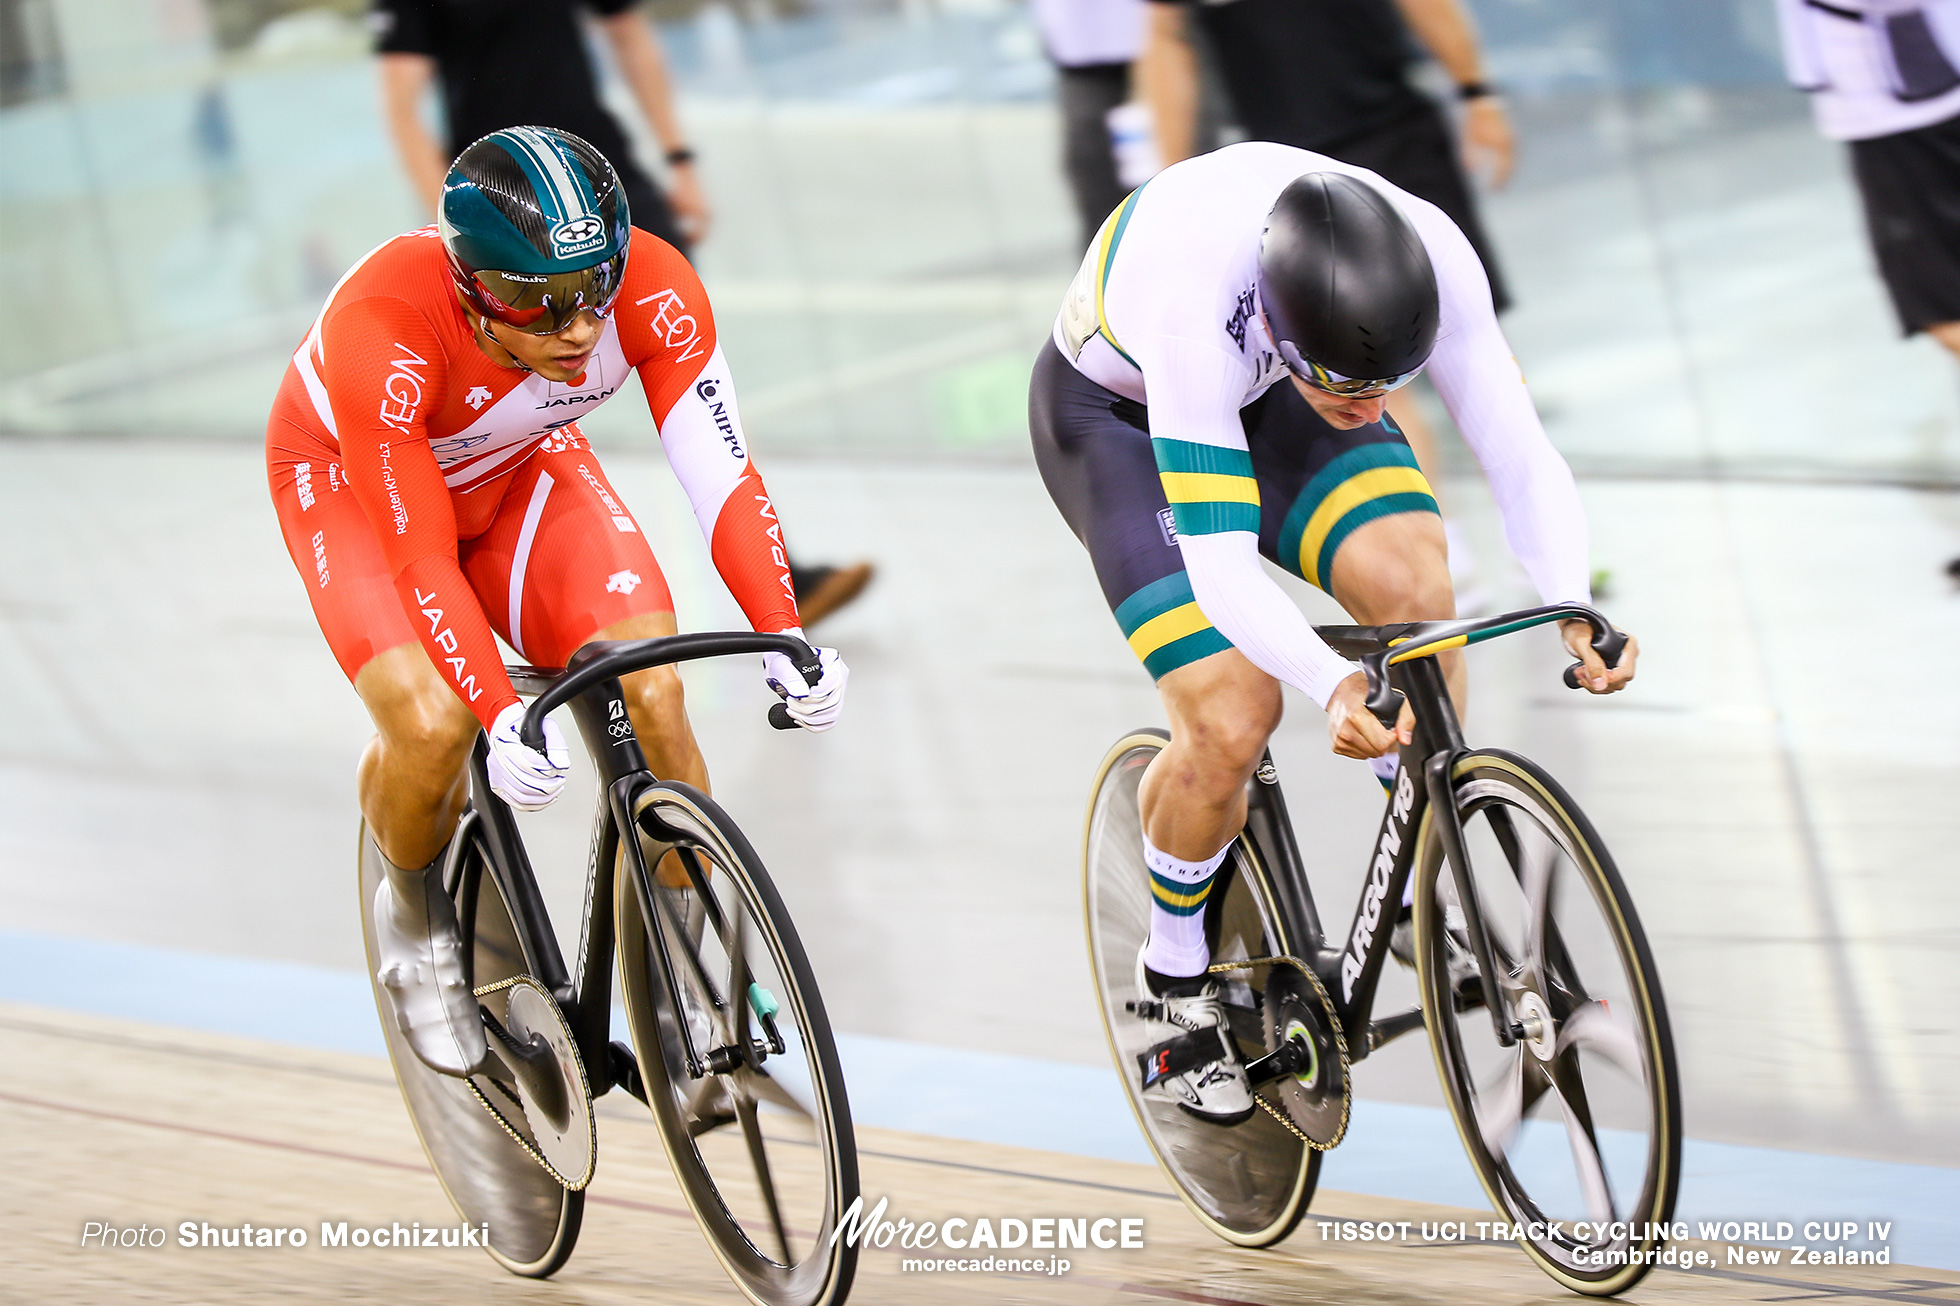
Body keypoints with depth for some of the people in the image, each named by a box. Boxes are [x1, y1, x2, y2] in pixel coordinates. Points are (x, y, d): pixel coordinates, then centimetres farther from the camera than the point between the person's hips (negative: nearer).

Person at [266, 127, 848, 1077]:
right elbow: (422, 560, -35)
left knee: (652, 695, -19)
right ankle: (415, 917, 7)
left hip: (520, 466, 3)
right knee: (433, 729, -27)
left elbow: (723, 474, -27)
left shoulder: (653, 292, -32)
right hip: (351, 476, -3)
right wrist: (503, 720, -47)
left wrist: (785, 637, -41)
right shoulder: (381, 330, -40)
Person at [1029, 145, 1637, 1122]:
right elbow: (1220, 564, -45)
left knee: (1415, 584, -22)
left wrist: (1575, 608, -44)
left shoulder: (1432, 256, -32)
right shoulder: (1194, 304, -44)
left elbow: (1520, 455, -27)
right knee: (1230, 723, -18)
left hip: (1260, 393, 4)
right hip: (1112, 411, -4)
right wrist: (1333, 686, -61)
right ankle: (1175, 972, 9)